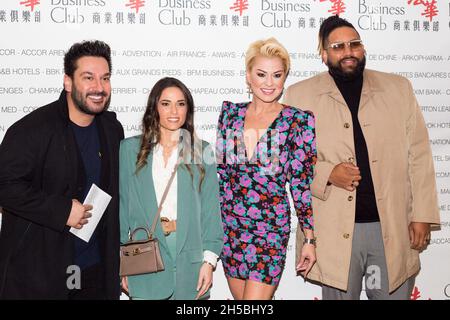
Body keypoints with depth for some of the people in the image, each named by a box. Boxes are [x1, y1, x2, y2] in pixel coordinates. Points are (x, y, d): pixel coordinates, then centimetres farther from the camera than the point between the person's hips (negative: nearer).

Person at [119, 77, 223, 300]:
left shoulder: (202, 152, 4)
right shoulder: (131, 149, 3)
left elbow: (210, 210, 2)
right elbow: (122, 206, 4)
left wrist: (209, 260, -4)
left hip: (190, 262, 0)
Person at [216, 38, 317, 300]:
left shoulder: (298, 121, -6)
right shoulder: (231, 113, 4)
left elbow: (302, 183, -5)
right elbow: (221, 170, 9)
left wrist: (310, 239, -4)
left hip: (271, 227, -4)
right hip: (230, 226, 4)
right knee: (239, 296, 15)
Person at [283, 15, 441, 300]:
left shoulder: (398, 88, 8)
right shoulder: (300, 94, 3)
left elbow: (418, 155, 6)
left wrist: (423, 215, 1)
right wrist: (326, 173, -14)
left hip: (395, 228, 2)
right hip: (335, 230, -1)